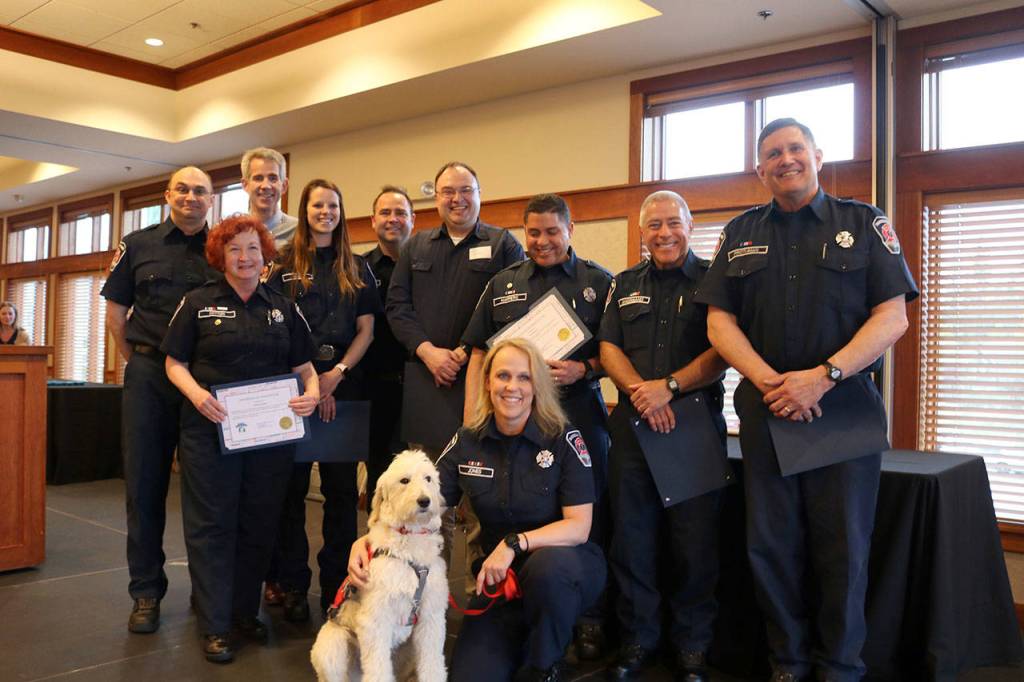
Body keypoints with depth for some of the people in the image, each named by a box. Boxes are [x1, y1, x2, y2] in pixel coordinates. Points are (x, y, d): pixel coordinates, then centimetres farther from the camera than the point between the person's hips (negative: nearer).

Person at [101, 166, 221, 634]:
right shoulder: (138, 245, 8)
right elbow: (115, 314, 10)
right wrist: (138, 364, 7)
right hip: (149, 377, 1)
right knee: (145, 484, 3)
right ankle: (146, 592, 14)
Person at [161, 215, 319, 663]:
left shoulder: (283, 308, 11)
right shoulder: (198, 303, 4)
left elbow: (304, 365, 12)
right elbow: (175, 363, 2)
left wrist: (312, 391, -9)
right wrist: (196, 393, -17)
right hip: (210, 430, -2)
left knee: (260, 523, 9)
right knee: (212, 524, 2)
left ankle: (245, 610, 26)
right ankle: (214, 626, 10)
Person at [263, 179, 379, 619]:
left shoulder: (357, 268, 12)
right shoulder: (284, 265, 6)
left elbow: (365, 330, 7)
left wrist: (337, 373, -8)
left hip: (343, 382, 2)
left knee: (341, 487, 4)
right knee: (291, 483, 2)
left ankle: (337, 583, 15)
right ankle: (291, 583, 12)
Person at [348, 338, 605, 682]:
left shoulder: (563, 439, -13)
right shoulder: (467, 442, -3)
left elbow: (579, 526, -17)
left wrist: (515, 543, -29)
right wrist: (366, 541, -20)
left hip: (562, 566, -2)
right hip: (500, 577, 2)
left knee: (546, 565, -38)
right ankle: (520, 641, 19)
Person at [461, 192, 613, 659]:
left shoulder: (598, 282, 5)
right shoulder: (502, 284, 12)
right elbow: (479, 354, 11)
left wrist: (583, 369, -15)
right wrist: (471, 418, 2)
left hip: (578, 414, -2)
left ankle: (590, 618, 18)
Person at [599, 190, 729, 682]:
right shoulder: (624, 285, 14)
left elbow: (722, 351, -7)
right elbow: (609, 348, 6)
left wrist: (669, 386, -19)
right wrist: (641, 392, -12)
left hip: (696, 423, -3)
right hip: (632, 422, 3)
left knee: (695, 540, 2)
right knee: (631, 536, 8)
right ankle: (638, 639, 23)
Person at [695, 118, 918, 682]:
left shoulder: (865, 223, 4)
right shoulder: (740, 233, 11)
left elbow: (892, 316, -3)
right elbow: (720, 321, 4)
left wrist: (823, 376, -16)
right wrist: (770, 381, -11)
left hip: (846, 407, -2)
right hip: (765, 409, 2)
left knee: (843, 547, 4)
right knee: (771, 545, 7)